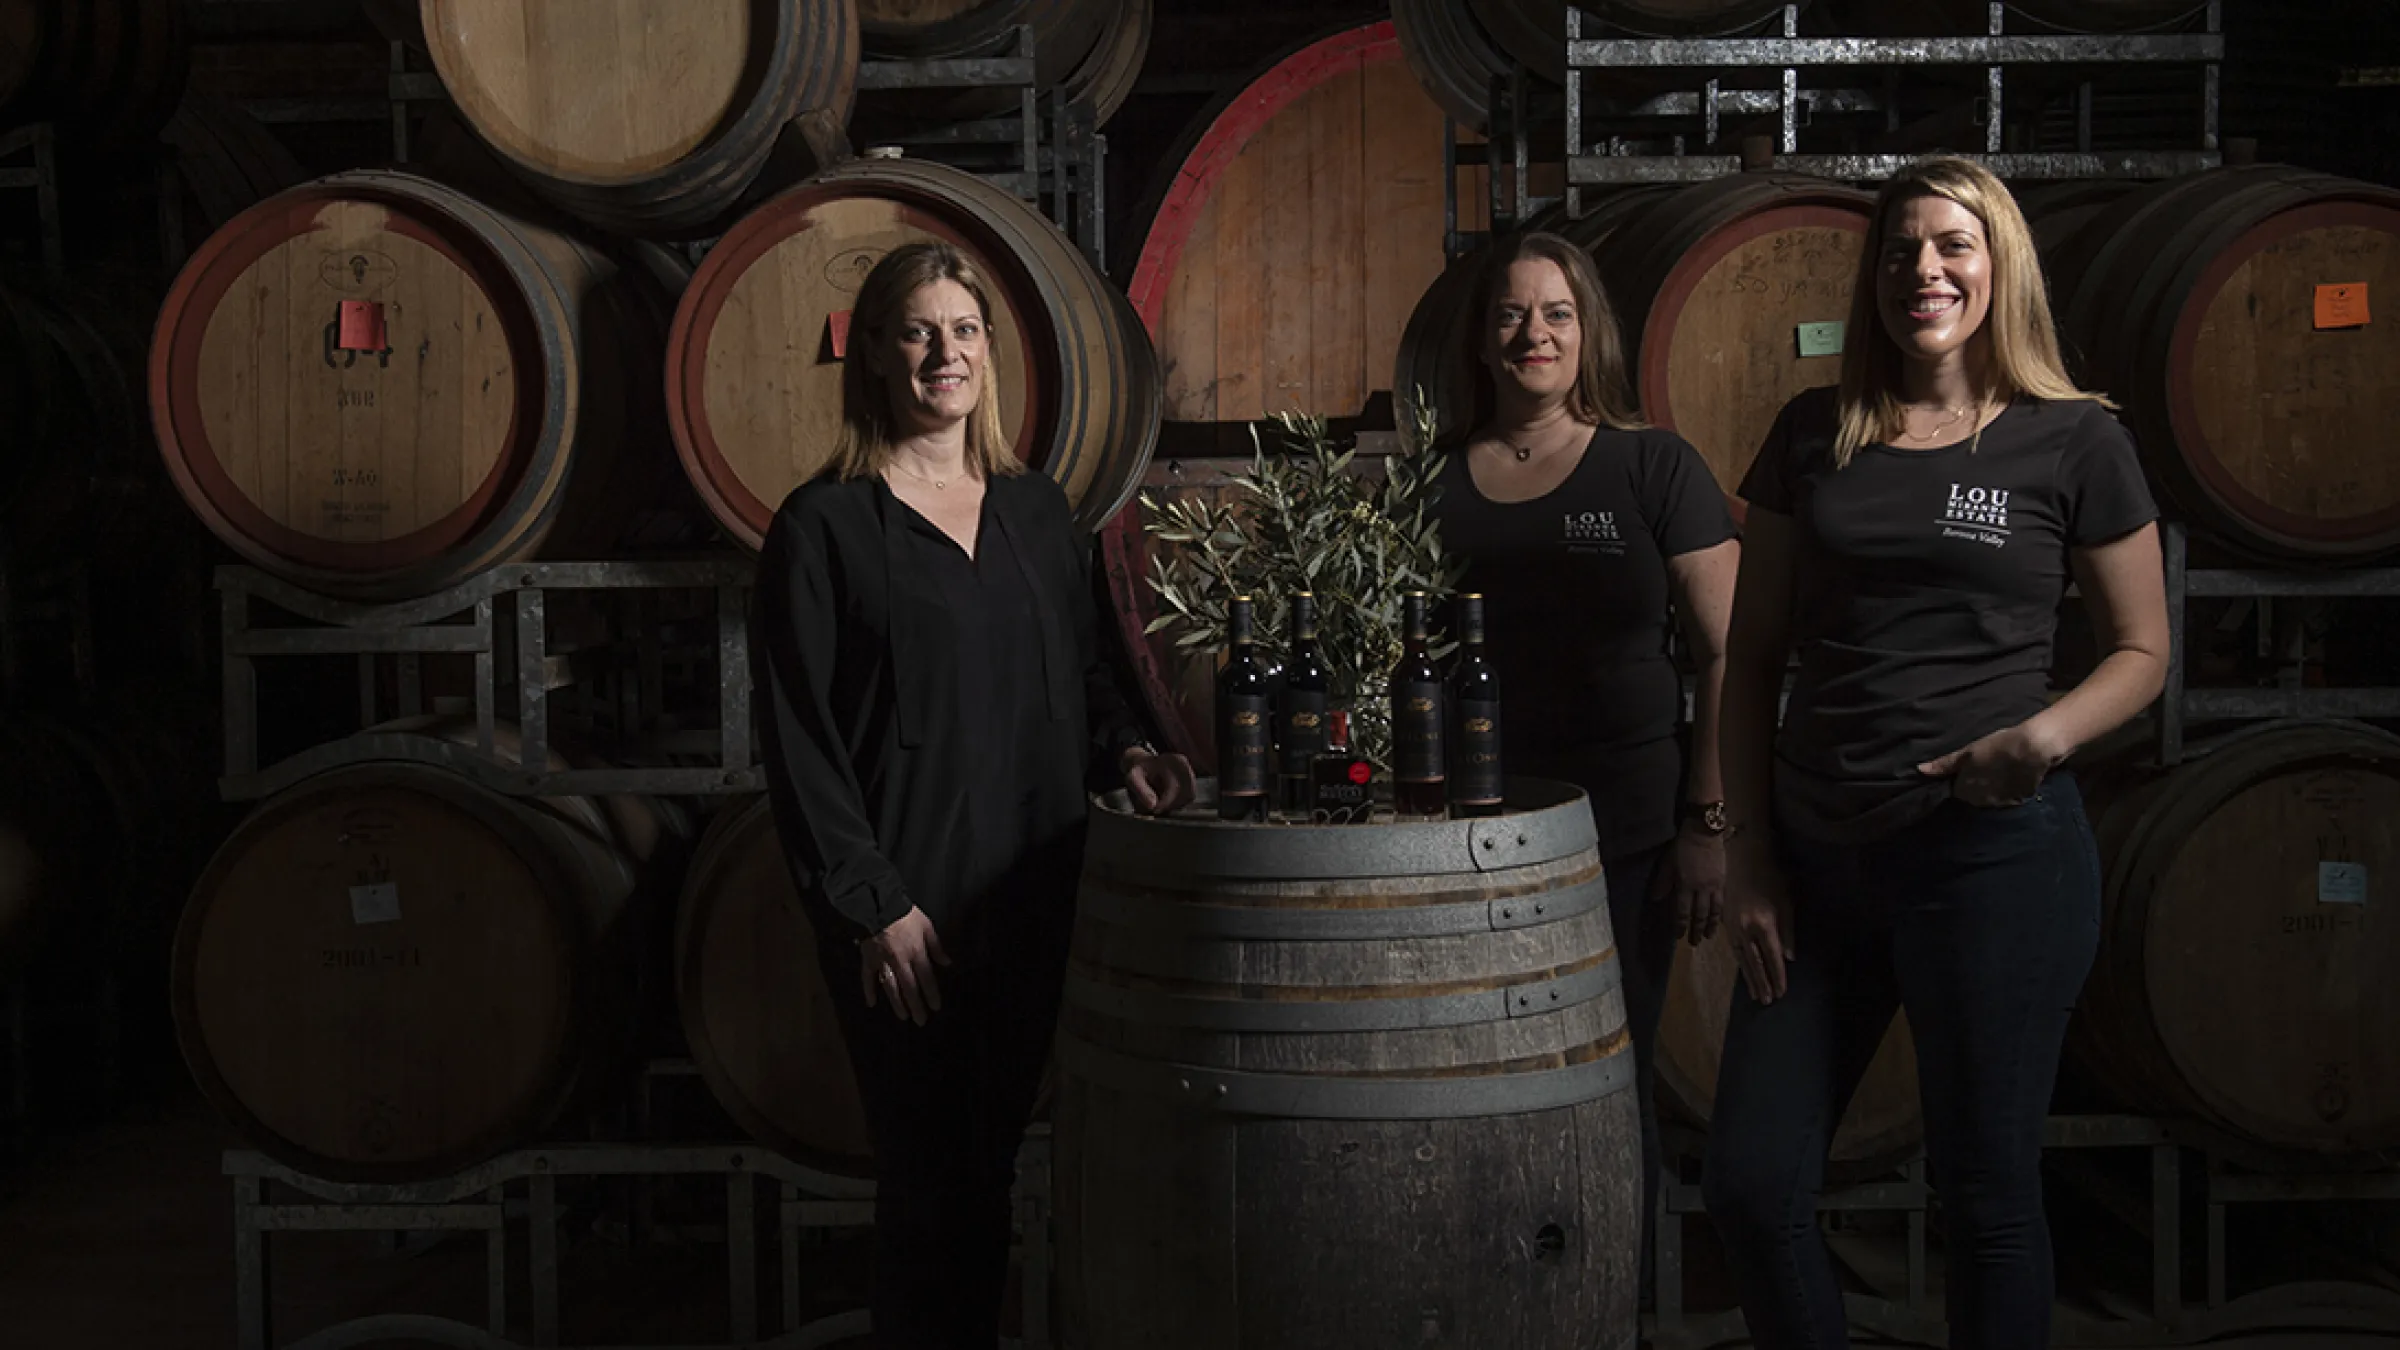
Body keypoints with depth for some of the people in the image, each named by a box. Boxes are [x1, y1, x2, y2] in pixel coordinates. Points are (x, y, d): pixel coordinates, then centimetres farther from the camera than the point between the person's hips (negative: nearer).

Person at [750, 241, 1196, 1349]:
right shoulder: (823, 526, -5)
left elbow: (1080, 675, 21)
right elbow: (799, 738, -7)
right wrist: (872, 904, -12)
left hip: (1033, 900, 5)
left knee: (990, 1168, 12)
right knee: (931, 1184, -1)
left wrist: (1122, 750, -1)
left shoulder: (1036, 511, 11)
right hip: (907, 911, -5)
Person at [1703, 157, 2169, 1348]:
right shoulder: (1812, 437, 8)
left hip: (1995, 853, -3)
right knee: (1748, 1188, 6)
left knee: (1985, 1193, 7)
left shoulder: (2073, 442, -1)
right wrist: (1751, 857, 3)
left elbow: (2142, 650, 5)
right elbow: (1753, 660, 9)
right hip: (1819, 854, 4)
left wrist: (2049, 734, -16)